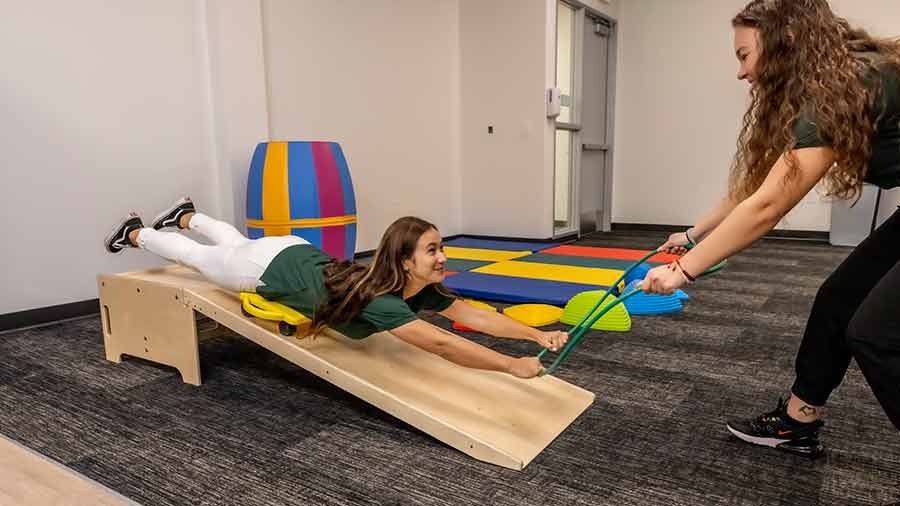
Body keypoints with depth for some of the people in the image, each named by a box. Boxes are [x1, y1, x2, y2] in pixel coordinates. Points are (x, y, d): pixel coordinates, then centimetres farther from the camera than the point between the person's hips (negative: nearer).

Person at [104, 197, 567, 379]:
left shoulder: (422, 289, -22)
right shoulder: (378, 300, -43)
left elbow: (475, 316, -25)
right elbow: (440, 344, -54)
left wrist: (538, 335, -35)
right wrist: (512, 365, -58)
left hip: (300, 254, 6)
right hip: (272, 266, -5)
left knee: (236, 243, 34)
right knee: (198, 257, 23)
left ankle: (186, 215, 61)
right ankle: (134, 233, 49)